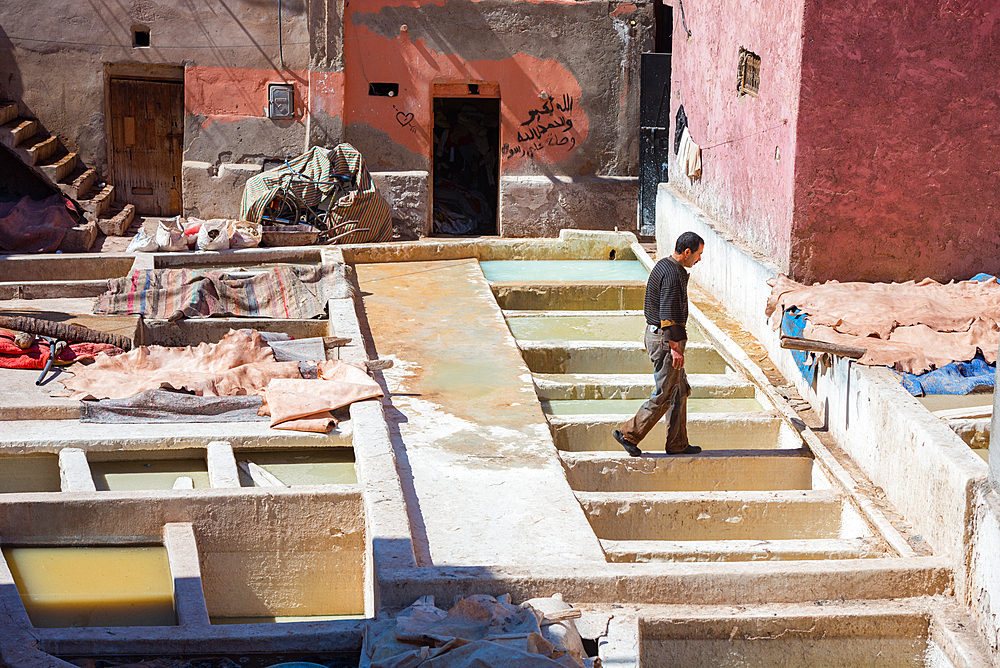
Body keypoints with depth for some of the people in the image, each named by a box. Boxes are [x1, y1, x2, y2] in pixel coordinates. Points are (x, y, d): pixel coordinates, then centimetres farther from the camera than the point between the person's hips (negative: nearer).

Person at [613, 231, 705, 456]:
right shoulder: (672, 274, -20)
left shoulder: (664, 265, 12)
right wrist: (675, 348, -23)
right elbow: (668, 314, -24)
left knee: (680, 390, 14)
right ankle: (629, 435, 1)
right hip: (666, 338, -11)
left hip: (656, 334, 11)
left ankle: (677, 444, 18)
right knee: (664, 395, -4)